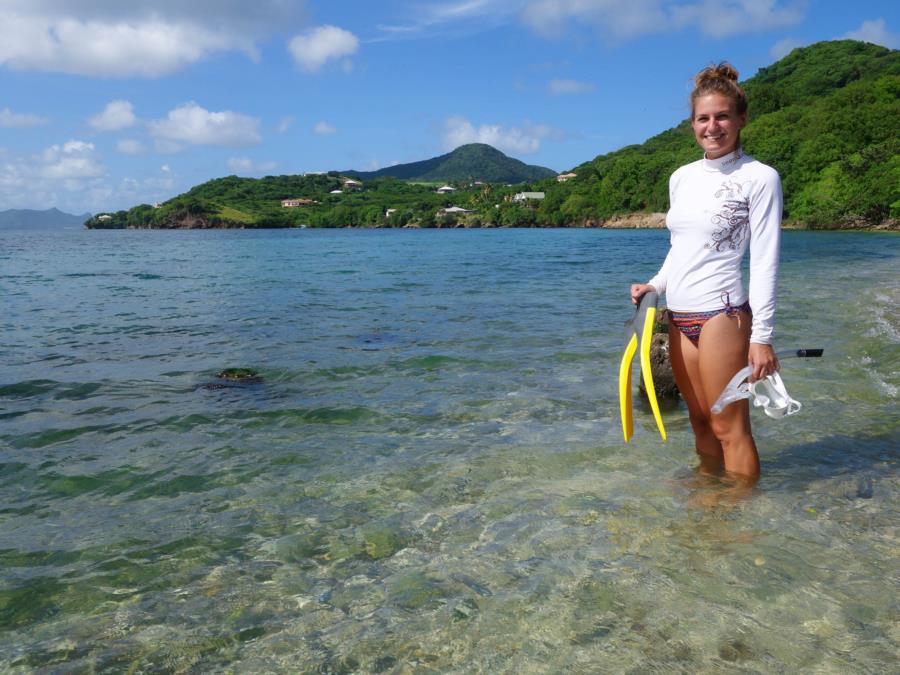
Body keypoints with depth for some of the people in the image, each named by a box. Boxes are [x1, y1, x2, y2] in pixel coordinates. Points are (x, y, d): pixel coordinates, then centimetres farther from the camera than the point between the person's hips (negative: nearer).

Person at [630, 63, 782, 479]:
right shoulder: (681, 178, 12)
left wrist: (761, 335, -12)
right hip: (678, 316, 6)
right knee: (700, 421, 16)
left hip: (722, 313, -6)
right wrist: (654, 286, 6)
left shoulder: (759, 178, -5)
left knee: (729, 426, 0)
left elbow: (764, 260, -9)